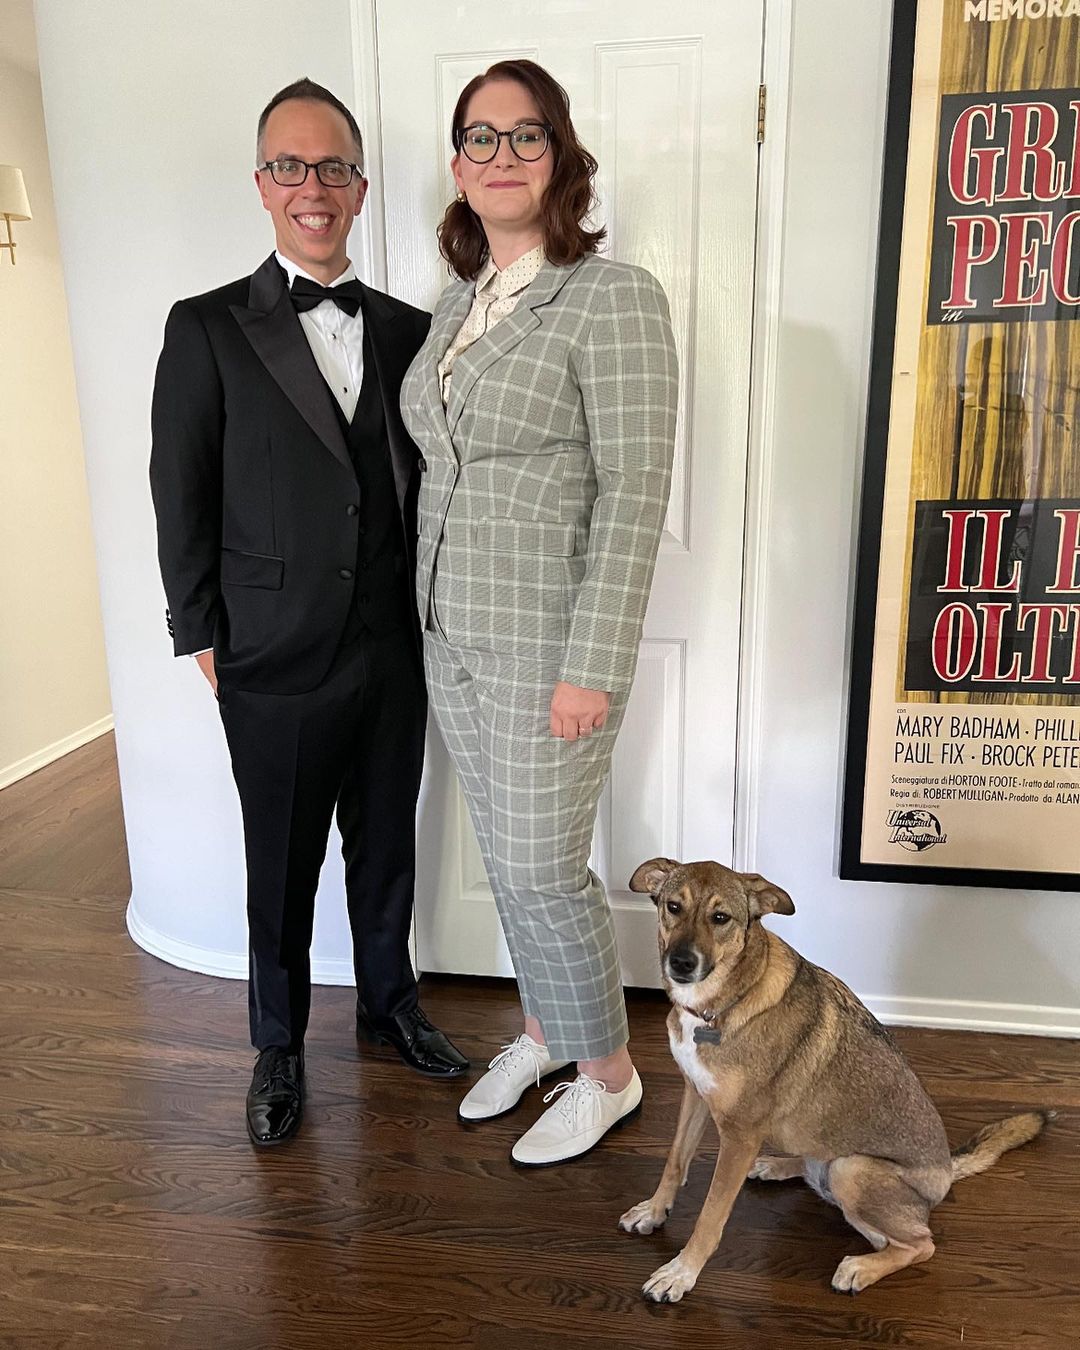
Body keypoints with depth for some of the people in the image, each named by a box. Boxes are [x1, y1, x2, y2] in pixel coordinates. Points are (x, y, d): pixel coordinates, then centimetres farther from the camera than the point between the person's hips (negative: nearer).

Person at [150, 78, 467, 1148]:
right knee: (281, 866, 12)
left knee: (386, 846, 17)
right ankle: (278, 1046, 34)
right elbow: (181, 496, -2)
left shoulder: (407, 330, 7)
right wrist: (202, 637, -3)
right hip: (275, 662, -3)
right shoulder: (208, 329, -3)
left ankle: (389, 1003, 41)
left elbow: (428, 479, 9)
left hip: (393, 654, 3)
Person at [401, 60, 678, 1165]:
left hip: (546, 641, -7)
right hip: (451, 632, 7)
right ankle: (543, 1029, 41)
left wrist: (593, 667, -20)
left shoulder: (613, 298, -11)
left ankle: (607, 1074, 28)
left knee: (542, 868, 2)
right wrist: (435, 614, 14)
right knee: (504, 854, 18)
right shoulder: (454, 306, 12)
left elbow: (634, 494, -17)